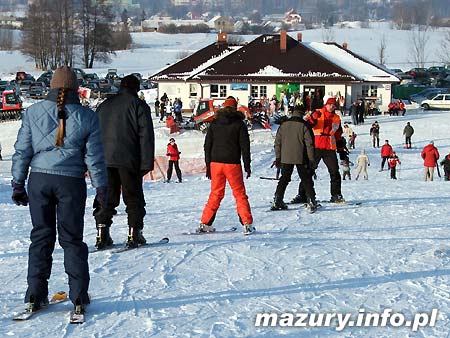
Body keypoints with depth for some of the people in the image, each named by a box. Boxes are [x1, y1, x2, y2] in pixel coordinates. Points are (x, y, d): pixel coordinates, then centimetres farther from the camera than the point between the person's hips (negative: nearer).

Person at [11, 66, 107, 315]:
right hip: (72, 182, -1)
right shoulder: (87, 116, -2)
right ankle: (78, 297, 8)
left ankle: (35, 296, 12)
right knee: (72, 239, 8)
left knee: (41, 237, 11)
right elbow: (94, 157, 0)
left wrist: (18, 184, 9)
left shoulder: (33, 112, 1)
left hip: (39, 180, 1)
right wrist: (101, 189, 7)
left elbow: (22, 151, 2)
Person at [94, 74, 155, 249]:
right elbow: (146, 136, -5)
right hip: (128, 160, -4)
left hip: (104, 160, 4)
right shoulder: (139, 105, 2)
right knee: (133, 198, 5)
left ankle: (102, 234, 0)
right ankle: (134, 235, 0)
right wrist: (146, 163, -5)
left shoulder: (104, 105, 18)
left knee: (106, 197, 8)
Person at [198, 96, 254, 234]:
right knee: (240, 194, 4)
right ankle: (247, 224, -3)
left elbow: (207, 145, 8)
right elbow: (245, 146, -4)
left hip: (216, 163, 3)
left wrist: (208, 165, 13)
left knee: (215, 194, 12)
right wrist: (247, 166, 2)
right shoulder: (239, 124, -2)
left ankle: (205, 224, 9)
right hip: (232, 164, -3)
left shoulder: (214, 123, 7)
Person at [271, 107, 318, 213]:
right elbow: (309, 143, -8)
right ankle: (311, 202, -2)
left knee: (284, 179, 15)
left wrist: (278, 157, 14)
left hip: (286, 158, 3)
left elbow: (277, 142, 8)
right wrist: (311, 159, -4)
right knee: (306, 180, 4)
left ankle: (277, 201, 13)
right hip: (301, 158, -3)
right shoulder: (304, 125, -6)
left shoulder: (284, 125, 6)